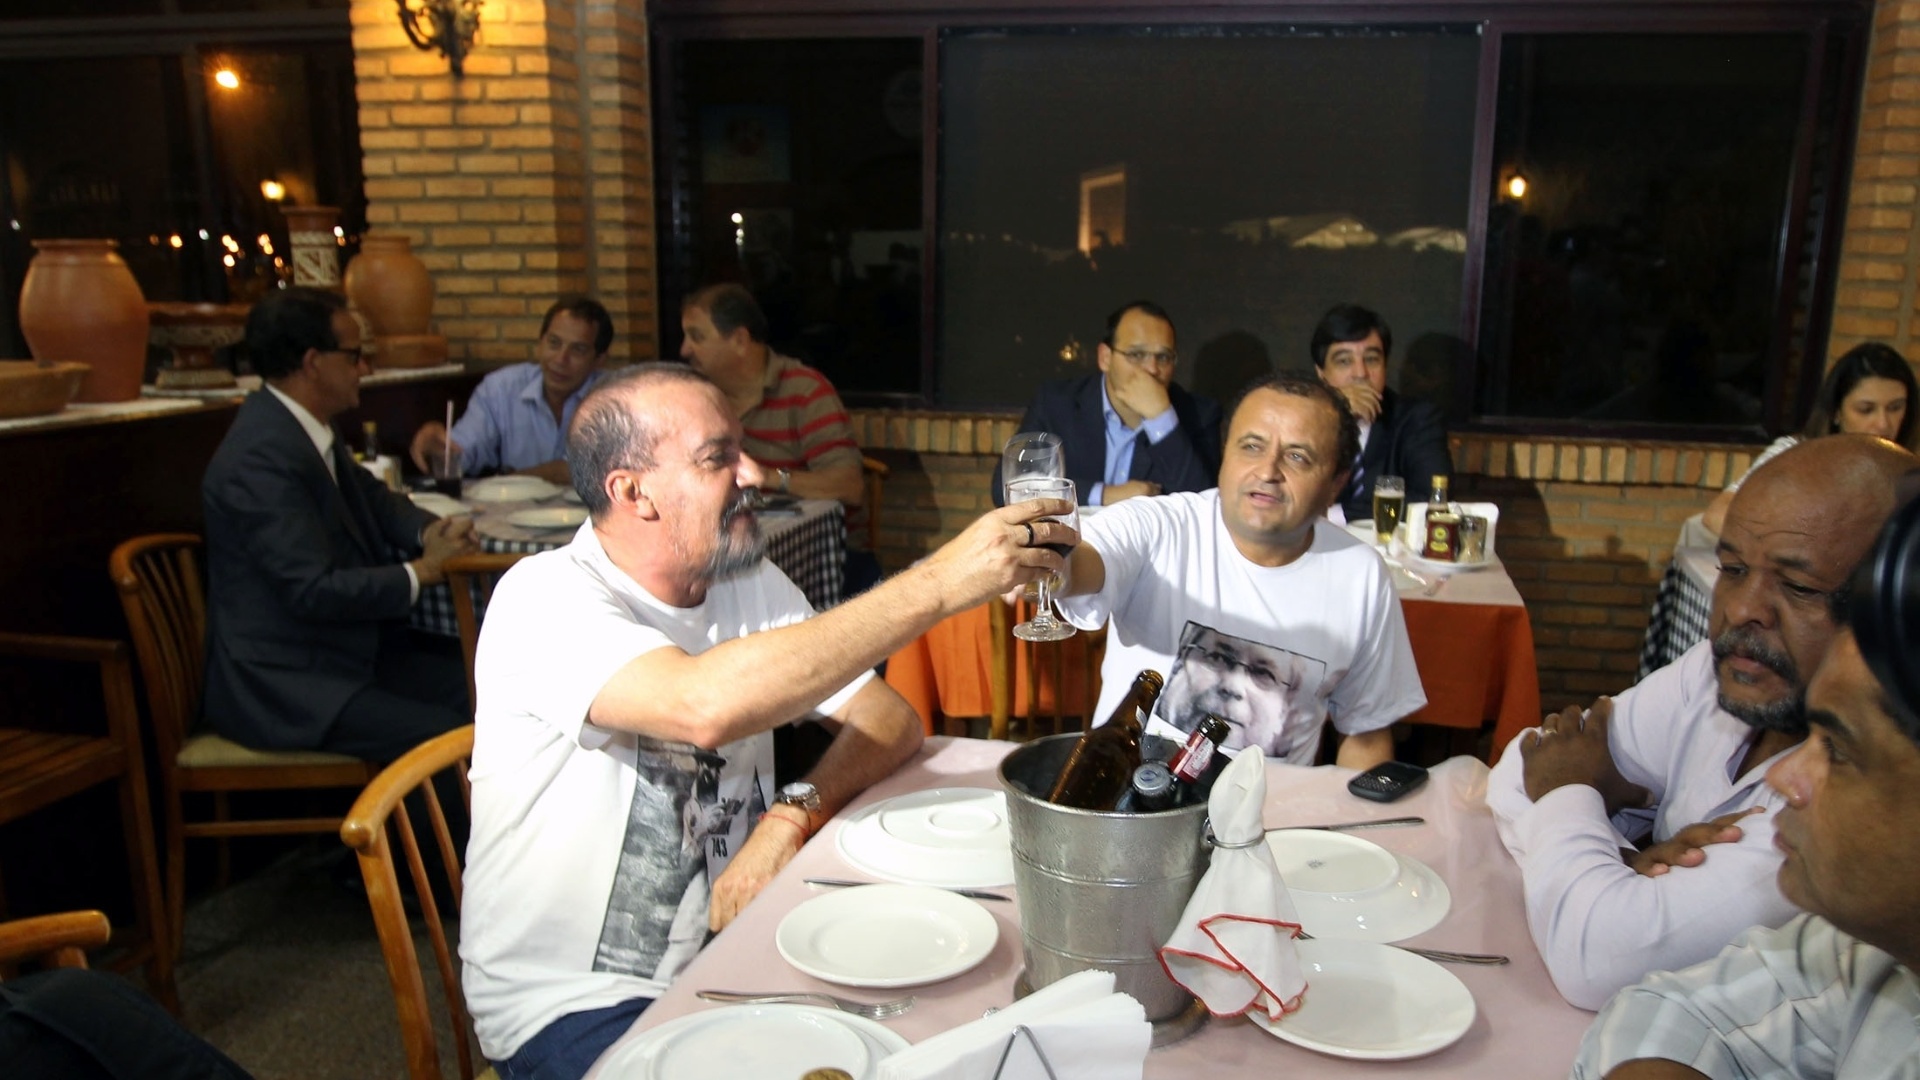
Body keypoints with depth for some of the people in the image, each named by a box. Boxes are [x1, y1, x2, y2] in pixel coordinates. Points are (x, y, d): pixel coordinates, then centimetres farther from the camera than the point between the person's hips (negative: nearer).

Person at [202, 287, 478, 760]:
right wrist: (420, 572, -15)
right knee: (446, 737, -22)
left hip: (349, 646, 9)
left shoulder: (304, 429, 7)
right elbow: (315, 592, -26)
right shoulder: (261, 458, -22)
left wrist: (428, 532, -2)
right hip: (280, 683, -9)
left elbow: (372, 498, 19)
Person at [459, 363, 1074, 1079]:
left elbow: (891, 720, 0)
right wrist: (938, 583, -37)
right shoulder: (543, 599, -19)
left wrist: (791, 817, -20)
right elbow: (704, 705, -38)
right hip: (572, 1007, -6)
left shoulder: (753, 586, 4)